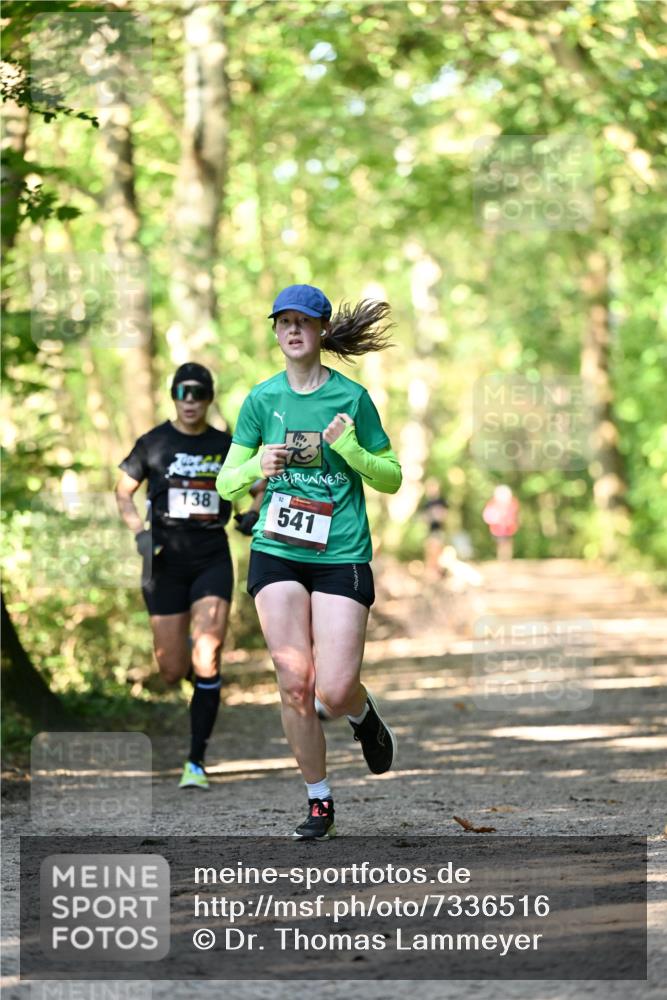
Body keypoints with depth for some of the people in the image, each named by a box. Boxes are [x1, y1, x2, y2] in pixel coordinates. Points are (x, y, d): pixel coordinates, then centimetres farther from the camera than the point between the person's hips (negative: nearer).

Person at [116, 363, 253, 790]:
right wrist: (140, 532, -6)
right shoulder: (153, 443, 1)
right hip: (166, 560, 0)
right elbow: (123, 491, 10)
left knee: (207, 659, -16)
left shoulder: (225, 446, 5)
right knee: (173, 671, 1)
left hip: (213, 558, 0)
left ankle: (197, 761, -9)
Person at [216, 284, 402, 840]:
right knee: (295, 682, -5)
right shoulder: (263, 398, 6)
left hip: (342, 555, -2)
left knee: (334, 692, -10)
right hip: (276, 553, 2)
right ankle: (319, 801, 9)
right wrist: (258, 466, -12)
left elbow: (392, 477, 5)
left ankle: (364, 712, 28)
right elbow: (227, 484, 9)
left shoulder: (352, 397, 0)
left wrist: (350, 450, -12)